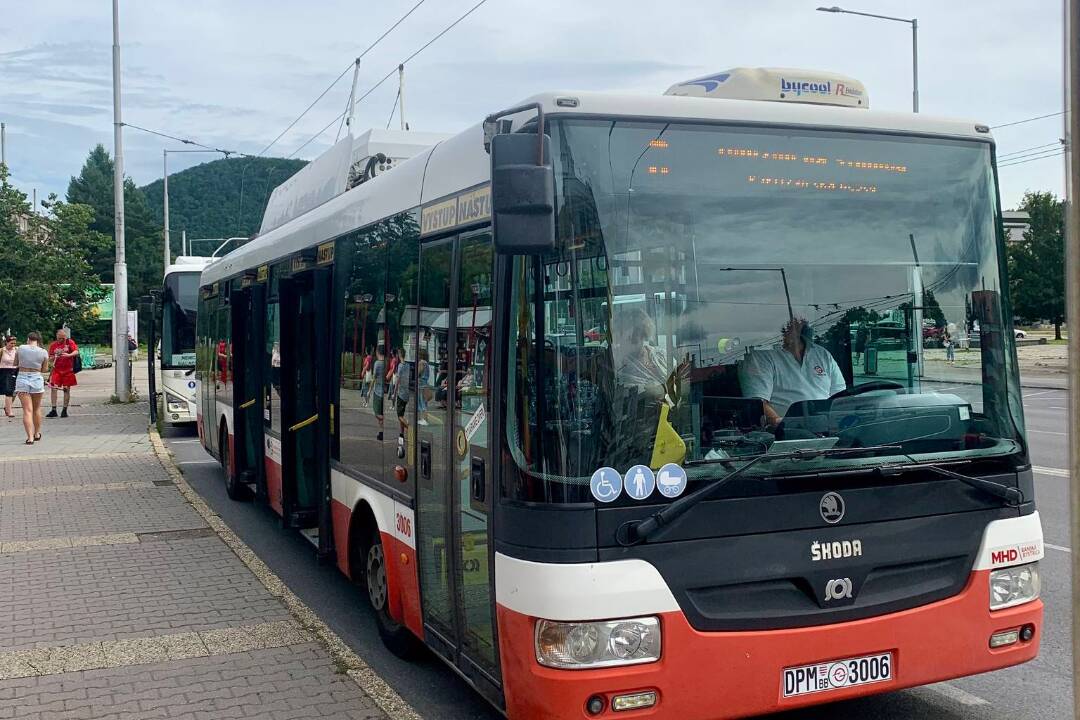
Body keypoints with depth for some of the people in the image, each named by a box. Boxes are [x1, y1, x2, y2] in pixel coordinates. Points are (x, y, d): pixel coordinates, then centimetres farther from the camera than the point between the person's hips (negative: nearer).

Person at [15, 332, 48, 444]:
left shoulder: (20, 348, -3)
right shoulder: (44, 352, -4)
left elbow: (15, 363, 9)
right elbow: (44, 369, 3)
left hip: (22, 379, -1)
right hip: (37, 379, 1)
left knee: (27, 410, -2)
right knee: (36, 409, 19)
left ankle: (30, 437, -12)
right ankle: (37, 434, 32)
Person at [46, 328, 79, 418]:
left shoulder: (70, 342, 1)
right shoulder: (53, 345, 8)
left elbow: (76, 352, -12)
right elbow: (50, 357, 13)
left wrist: (69, 355, -31)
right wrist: (53, 357, -10)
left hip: (68, 370, -2)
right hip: (56, 370, 2)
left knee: (66, 389, 3)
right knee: (53, 388, -10)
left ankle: (65, 410, 11)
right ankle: (53, 410, -7)